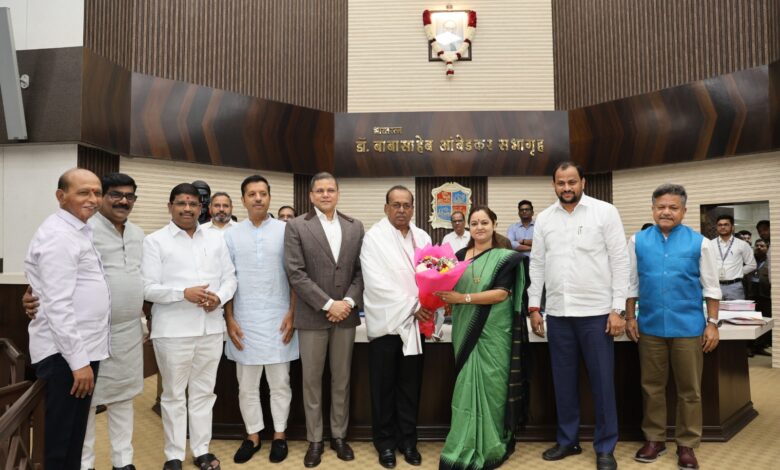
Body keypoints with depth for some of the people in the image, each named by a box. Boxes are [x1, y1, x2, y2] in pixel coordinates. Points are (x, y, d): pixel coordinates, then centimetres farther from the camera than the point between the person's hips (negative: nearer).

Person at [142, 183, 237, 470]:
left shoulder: (216, 239, 10)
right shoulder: (155, 241, -1)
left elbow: (230, 278, 9)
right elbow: (148, 288, -8)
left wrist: (219, 297, -11)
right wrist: (184, 293, -20)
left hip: (211, 328, 4)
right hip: (173, 330, -3)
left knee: (203, 392, 13)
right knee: (174, 394, 9)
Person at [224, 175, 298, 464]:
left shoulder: (285, 231, -1)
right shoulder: (231, 235, 4)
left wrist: (292, 314, -5)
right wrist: (229, 319, -1)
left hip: (278, 320, -1)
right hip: (244, 321, 2)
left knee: (279, 383, 9)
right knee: (247, 385, 11)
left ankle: (279, 435, 24)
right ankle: (252, 436, 27)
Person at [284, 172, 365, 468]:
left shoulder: (355, 227, 7)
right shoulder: (296, 227, -3)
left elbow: (361, 270, 5)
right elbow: (295, 273, -10)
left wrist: (348, 302, -10)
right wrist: (328, 304, -15)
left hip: (345, 315, 3)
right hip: (312, 316, -2)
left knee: (341, 379, 12)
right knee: (312, 380, 7)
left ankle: (339, 435, 27)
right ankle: (315, 440, 22)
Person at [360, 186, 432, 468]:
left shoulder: (422, 238, 9)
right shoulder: (374, 237, -6)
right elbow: (377, 283, -14)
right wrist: (412, 306, -16)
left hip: (416, 323, 4)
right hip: (386, 322, -4)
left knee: (410, 387, 12)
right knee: (384, 388, 8)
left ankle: (408, 440, 26)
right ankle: (385, 442, 23)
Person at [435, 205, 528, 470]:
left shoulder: (505, 258, -3)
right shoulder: (459, 256, 9)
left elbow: (502, 293, -15)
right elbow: (451, 290, 14)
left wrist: (464, 298, -21)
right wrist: (440, 288, -8)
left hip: (493, 333, -3)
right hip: (466, 332, 3)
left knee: (491, 385, 3)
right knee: (468, 386, 7)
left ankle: (489, 448, 18)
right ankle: (467, 448, 19)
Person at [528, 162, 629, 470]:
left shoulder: (605, 212, -2)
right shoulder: (544, 218, 8)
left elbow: (620, 261, -4)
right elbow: (537, 264, 10)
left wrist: (617, 309, -9)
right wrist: (533, 307, 5)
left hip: (596, 311, -3)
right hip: (557, 312, 3)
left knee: (602, 382, 5)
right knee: (563, 381, 12)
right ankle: (567, 440, 28)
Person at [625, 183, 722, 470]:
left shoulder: (699, 242, -2)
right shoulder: (638, 241, 2)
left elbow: (710, 287, 2)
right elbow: (631, 283, 7)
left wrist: (712, 323, -1)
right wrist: (630, 317, 4)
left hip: (688, 327, -1)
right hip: (650, 327, 1)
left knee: (689, 390, 8)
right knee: (652, 387, 11)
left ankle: (686, 445, 22)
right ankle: (654, 439, 25)